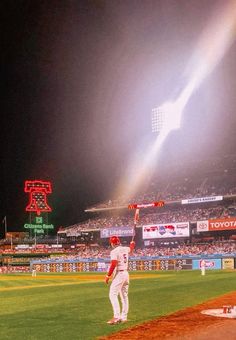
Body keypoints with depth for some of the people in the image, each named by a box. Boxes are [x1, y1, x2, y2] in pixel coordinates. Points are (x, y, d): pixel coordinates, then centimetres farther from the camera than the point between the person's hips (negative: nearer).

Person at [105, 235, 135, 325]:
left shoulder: (114, 251, -13)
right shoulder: (125, 249, 10)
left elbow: (113, 264, -23)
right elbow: (131, 248, 33)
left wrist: (108, 275, -19)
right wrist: (132, 243, 55)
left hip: (119, 274, -8)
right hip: (126, 273, 8)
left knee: (113, 294, -11)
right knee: (124, 296, 13)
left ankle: (117, 316, -21)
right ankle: (124, 317, 18)